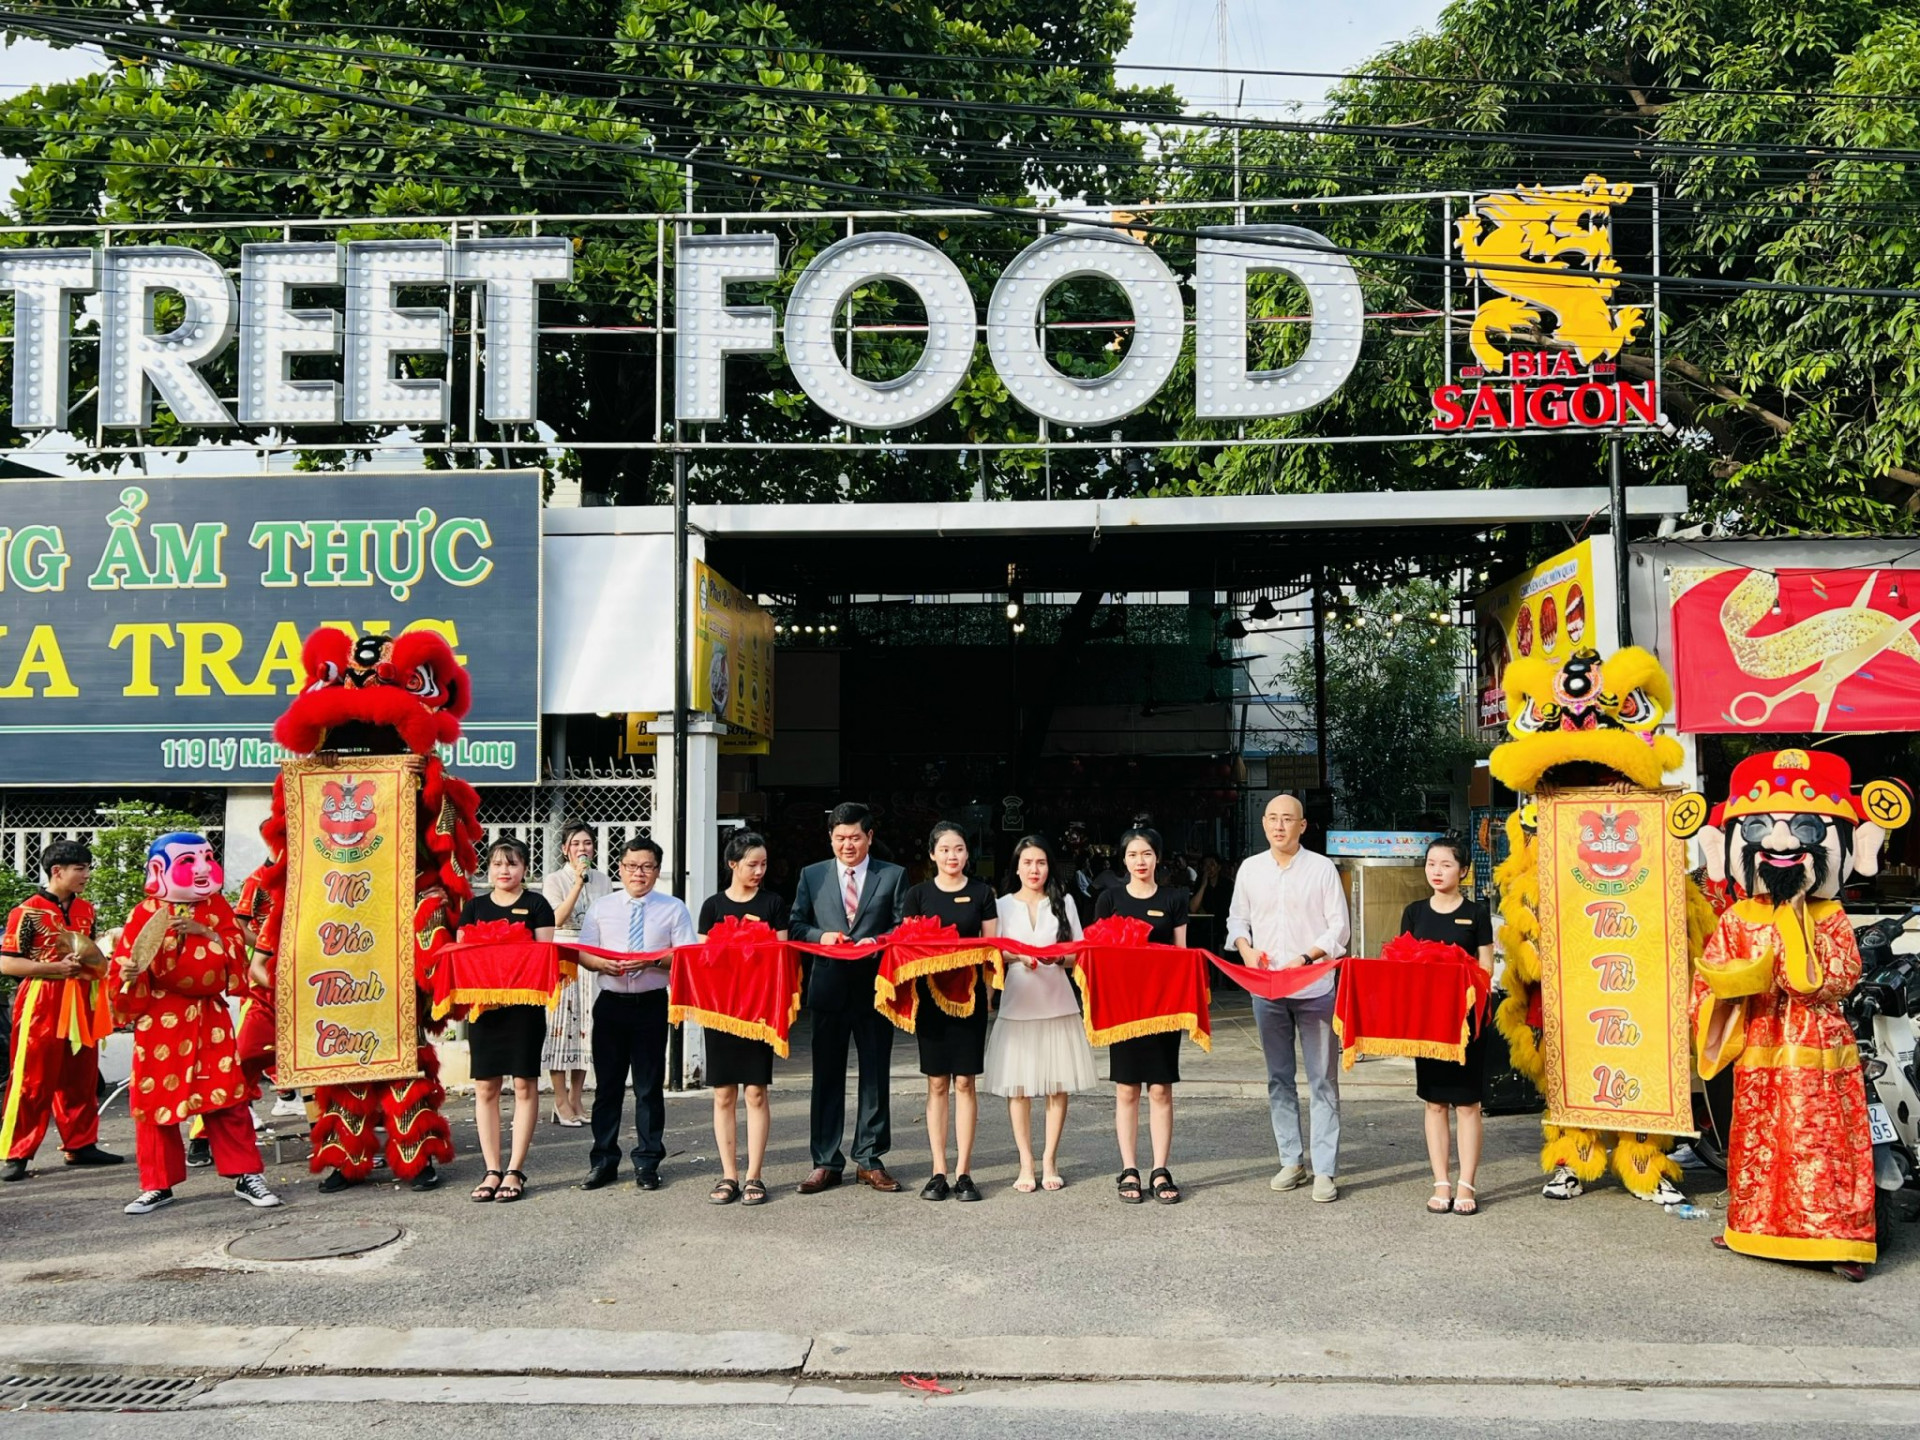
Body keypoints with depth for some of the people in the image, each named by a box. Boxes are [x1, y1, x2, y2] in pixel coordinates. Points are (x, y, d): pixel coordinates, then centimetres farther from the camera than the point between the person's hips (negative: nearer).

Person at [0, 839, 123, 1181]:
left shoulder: (86, 909, 12)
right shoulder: (28, 911, -9)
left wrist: (99, 963, 4)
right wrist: (56, 967, -18)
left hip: (81, 1003, 7)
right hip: (41, 1005, -7)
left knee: (82, 1080, 12)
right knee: (33, 1082, -3)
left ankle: (81, 1144, 22)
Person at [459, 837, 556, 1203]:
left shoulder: (536, 905, 3)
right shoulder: (474, 907, 12)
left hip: (524, 1004, -3)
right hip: (482, 1004, 3)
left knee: (524, 1085, 0)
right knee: (485, 1087, 3)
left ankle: (515, 1170, 6)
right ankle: (492, 1170, 10)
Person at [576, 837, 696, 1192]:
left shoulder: (673, 909, 3)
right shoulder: (601, 907, 10)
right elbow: (583, 953, 6)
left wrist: (651, 960, -19)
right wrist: (602, 963, -15)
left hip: (651, 1004, -2)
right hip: (610, 1002, 2)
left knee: (650, 1086, 4)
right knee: (607, 1084, 7)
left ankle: (647, 1162, 13)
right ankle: (603, 1161, 16)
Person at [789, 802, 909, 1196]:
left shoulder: (893, 876, 5)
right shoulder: (812, 876, 9)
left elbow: (903, 929, 1)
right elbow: (796, 925, 9)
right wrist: (820, 936, -10)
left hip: (875, 988, -1)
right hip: (829, 989, 1)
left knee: (875, 1075, 5)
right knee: (827, 1077, 6)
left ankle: (869, 1160, 16)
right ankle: (825, 1162, 13)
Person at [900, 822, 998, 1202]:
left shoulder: (981, 893, 5)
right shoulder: (918, 894, 6)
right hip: (931, 993, 0)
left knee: (965, 1083, 1)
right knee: (937, 1084, 4)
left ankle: (963, 1171, 6)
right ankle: (939, 1171, 10)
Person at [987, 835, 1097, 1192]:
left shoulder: (1063, 902, 9)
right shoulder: (1003, 906, 7)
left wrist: (1056, 957, -15)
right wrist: (1018, 956, -17)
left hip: (1058, 1005, 1)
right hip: (1017, 1006, -1)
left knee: (1058, 1085, 1)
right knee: (1018, 1086, 0)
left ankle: (1050, 1160, 12)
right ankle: (1026, 1163, 8)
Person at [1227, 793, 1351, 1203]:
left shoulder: (1322, 868, -2)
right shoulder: (1250, 868, 7)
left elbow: (1339, 926, -3)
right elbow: (1236, 918, 14)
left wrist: (1306, 957, -16)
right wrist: (1246, 949, -5)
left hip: (1314, 988, -3)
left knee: (1323, 1080, -2)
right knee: (1278, 1078, 10)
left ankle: (1325, 1170, 2)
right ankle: (1291, 1161, 20)